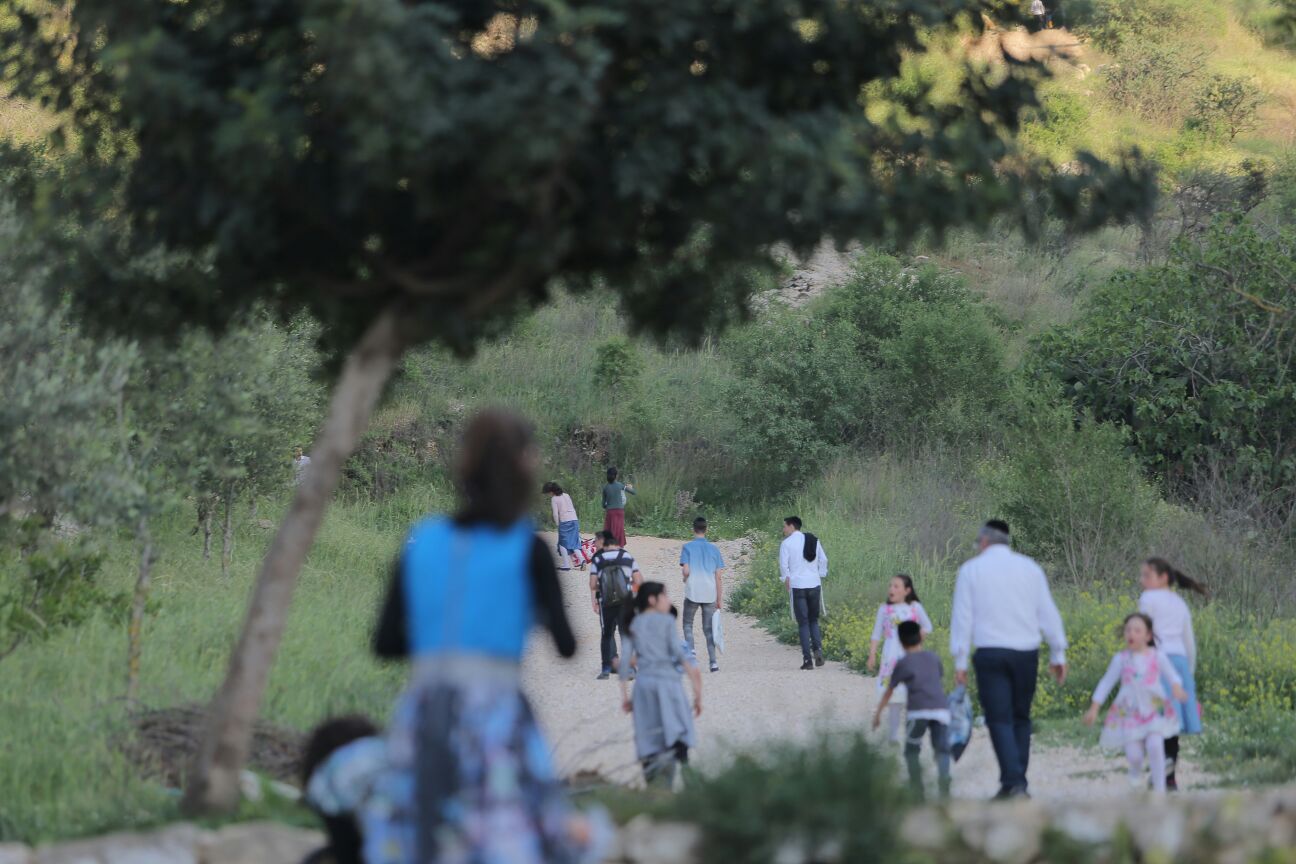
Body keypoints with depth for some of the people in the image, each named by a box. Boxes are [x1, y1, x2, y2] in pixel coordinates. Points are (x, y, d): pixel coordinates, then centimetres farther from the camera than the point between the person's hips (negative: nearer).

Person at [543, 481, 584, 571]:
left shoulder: (554, 499, -2)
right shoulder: (566, 495, 16)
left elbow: (555, 514, -8)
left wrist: (557, 524, 6)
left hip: (564, 522, -6)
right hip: (575, 520, 6)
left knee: (563, 544, 5)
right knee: (574, 543, 9)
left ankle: (566, 565, 2)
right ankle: (581, 560, -11)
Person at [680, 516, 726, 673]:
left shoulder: (687, 547, -3)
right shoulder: (714, 549, 6)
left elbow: (686, 571, -12)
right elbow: (719, 576, 3)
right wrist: (720, 599, 8)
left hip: (692, 593, -2)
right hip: (710, 594, 2)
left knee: (687, 624, 15)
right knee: (708, 628, 8)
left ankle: (690, 650, -8)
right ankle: (713, 662, 0)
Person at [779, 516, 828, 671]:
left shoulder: (787, 543, -5)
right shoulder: (814, 540, 8)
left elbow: (783, 564, -6)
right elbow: (823, 560, 8)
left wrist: (786, 579, 10)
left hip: (798, 585, -3)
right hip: (814, 584, 4)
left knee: (803, 623, 2)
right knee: (814, 620, 15)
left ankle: (808, 659, -3)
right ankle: (818, 649, -9)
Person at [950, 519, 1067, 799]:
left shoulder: (971, 569, 3)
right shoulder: (1030, 568, 9)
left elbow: (962, 616, 0)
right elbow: (1048, 613, 7)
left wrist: (960, 661, 3)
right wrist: (1058, 655, 13)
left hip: (990, 653, -2)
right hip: (1026, 652, 3)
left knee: (1000, 720, -3)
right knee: (1021, 718, 13)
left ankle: (1014, 784, -16)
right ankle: (1017, 781, 10)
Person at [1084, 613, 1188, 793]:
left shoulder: (1157, 656, 1)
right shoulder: (1121, 659, 1)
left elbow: (1172, 676, 8)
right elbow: (1106, 683, 8)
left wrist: (1177, 689, -15)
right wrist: (1094, 708, 4)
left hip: (1155, 709, 0)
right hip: (1130, 712, 0)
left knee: (1154, 745, -22)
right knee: (1133, 753, -9)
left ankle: (1159, 788, -8)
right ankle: (1136, 771, 30)